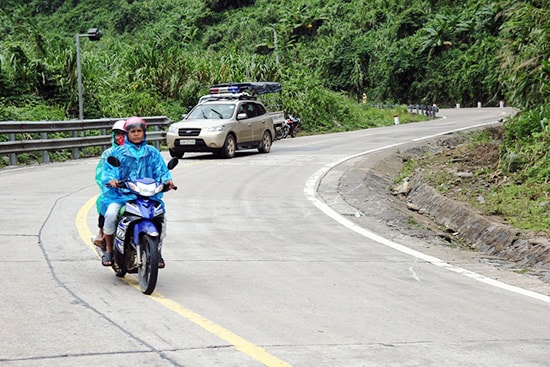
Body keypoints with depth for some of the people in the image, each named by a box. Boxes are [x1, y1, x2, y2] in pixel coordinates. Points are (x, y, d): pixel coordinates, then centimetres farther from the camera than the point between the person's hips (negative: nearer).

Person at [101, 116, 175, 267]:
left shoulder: (152, 152, 18)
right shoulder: (118, 152, 13)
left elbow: (161, 170, 9)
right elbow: (109, 170, 3)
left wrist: (167, 180, -13)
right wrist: (111, 179, -20)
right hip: (123, 194, -1)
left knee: (161, 216, -24)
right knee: (111, 213, -29)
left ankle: (157, 251, -2)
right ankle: (108, 250, -10)